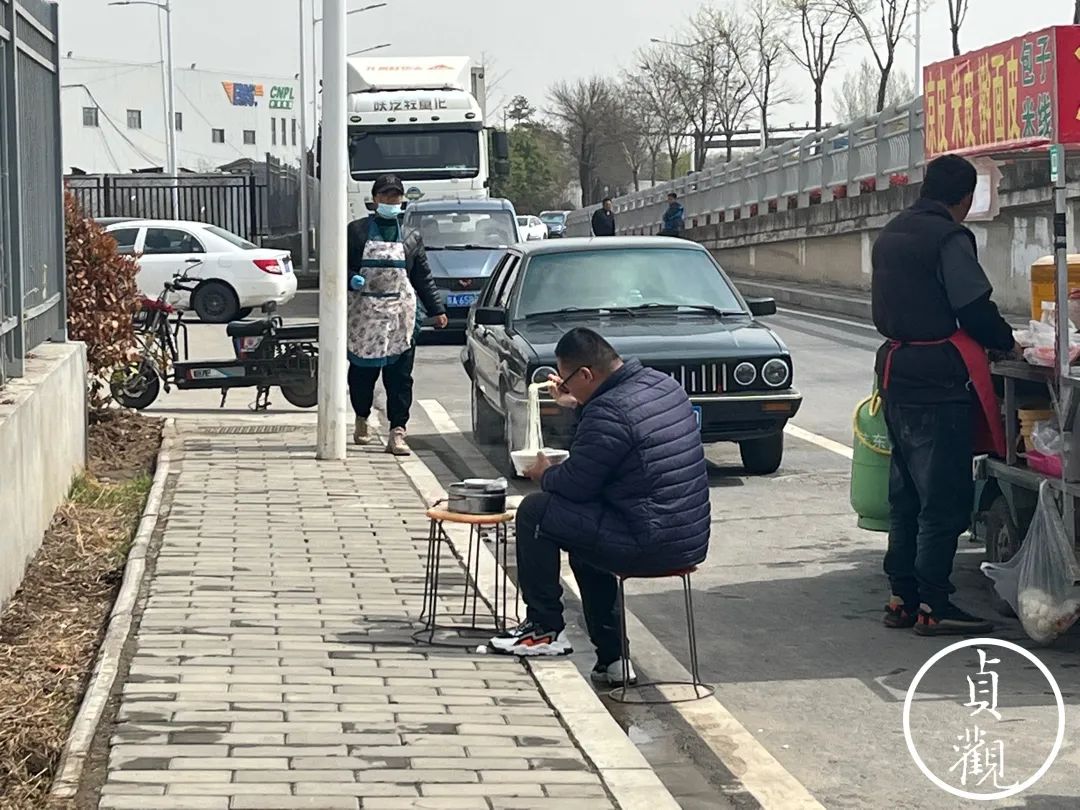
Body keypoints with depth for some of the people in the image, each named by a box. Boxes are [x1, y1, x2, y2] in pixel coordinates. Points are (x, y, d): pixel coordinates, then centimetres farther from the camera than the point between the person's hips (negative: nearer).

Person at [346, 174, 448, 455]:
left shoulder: (411, 236, 11)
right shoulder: (356, 231, 4)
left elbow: (423, 276, 14)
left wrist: (437, 309, 12)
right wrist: (352, 280, -16)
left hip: (400, 316, 1)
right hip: (364, 314, -1)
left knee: (400, 376, -4)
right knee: (362, 371, 8)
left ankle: (397, 432, -4)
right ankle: (361, 419, 32)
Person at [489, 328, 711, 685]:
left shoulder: (609, 412, -20)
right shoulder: (663, 384, 7)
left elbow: (575, 484, -12)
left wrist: (545, 474, 8)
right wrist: (578, 406, 20)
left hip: (649, 547, -9)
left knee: (535, 512, 1)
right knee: (582, 533, 32)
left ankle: (545, 629, 12)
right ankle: (612, 656, 29)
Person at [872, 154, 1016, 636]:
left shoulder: (890, 236, 15)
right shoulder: (950, 238, -12)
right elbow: (975, 308, -15)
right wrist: (1005, 342, 1)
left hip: (896, 373, 9)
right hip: (938, 380, -9)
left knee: (906, 493, 14)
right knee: (945, 498, -5)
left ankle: (902, 597, 17)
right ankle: (934, 606, -4)